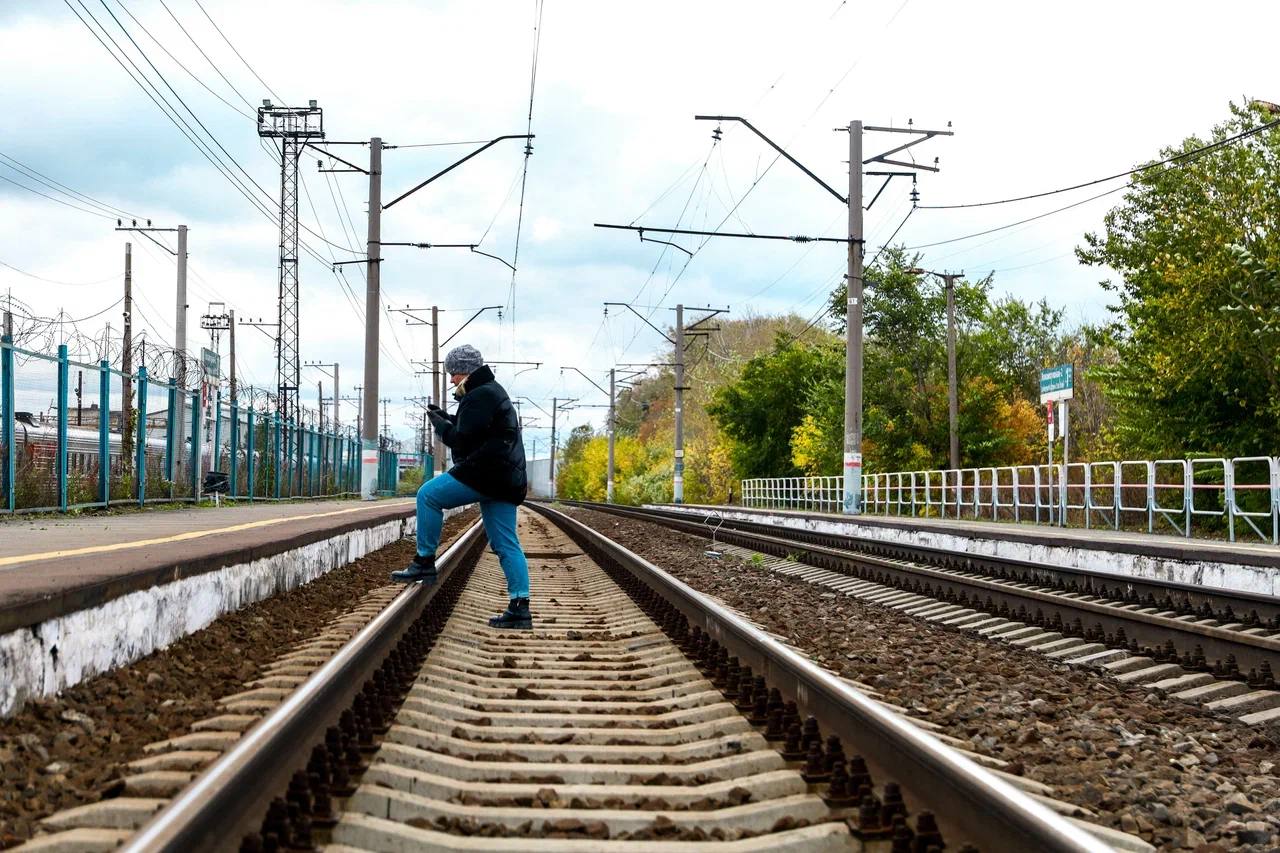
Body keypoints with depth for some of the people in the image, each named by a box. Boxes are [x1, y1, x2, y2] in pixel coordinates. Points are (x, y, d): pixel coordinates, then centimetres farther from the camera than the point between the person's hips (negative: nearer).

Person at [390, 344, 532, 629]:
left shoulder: (480, 395, -10)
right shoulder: (492, 392, 23)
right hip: (507, 479, 10)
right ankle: (520, 607, 2)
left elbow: (462, 440, -15)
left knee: (428, 495, -4)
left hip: (486, 472, -10)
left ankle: (424, 562, -2)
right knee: (506, 544, 6)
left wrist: (438, 422, 1)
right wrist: (447, 418, 17)